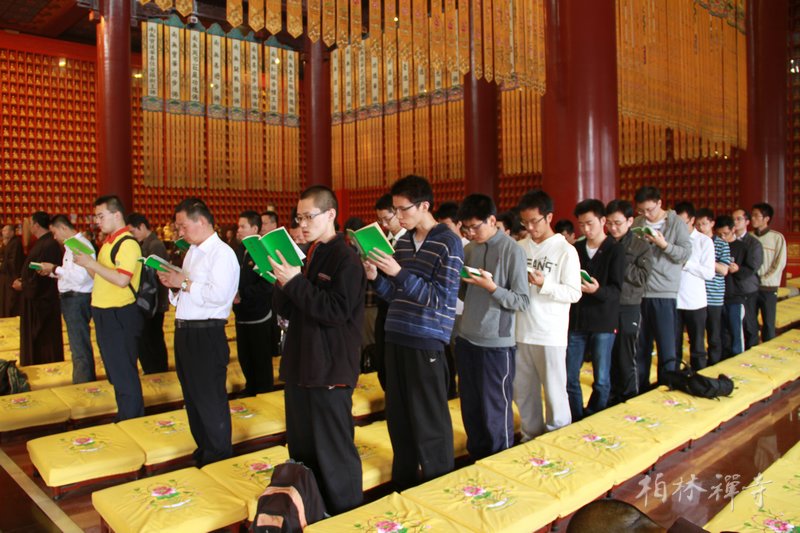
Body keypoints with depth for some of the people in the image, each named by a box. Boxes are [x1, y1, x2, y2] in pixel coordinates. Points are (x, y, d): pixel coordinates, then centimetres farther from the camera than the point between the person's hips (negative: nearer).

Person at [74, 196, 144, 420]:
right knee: (114, 371, 17)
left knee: (124, 373, -1)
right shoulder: (108, 242, 14)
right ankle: (124, 417, 29)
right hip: (105, 314, 10)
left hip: (120, 315, -10)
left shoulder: (128, 243, -15)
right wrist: (86, 263, 2)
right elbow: (101, 276, 18)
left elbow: (122, 279, -26)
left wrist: (91, 263, -20)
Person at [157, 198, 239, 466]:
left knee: (210, 399, 1)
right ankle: (203, 451, 35)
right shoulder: (192, 251, 16)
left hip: (206, 335, -9)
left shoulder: (222, 253, -13)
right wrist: (173, 284, 1)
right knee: (192, 396, 19)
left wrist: (184, 283, -18)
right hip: (184, 331, 10)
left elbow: (219, 295, -25)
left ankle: (219, 457, 17)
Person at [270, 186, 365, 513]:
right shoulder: (305, 255, 11)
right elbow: (285, 310, 11)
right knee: (301, 449, 19)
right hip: (299, 365, 8)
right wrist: (282, 282, -9)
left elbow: (337, 310, -20)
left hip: (330, 371, -8)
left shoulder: (346, 258, -12)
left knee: (334, 455, 1)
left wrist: (296, 283, -21)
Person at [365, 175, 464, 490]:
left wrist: (399, 273, -21)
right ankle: (404, 480, 31)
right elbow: (395, 295, 14)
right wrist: (375, 277, -6)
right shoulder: (402, 242, 11)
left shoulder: (448, 243, -8)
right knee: (398, 416, 14)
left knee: (429, 422, 4)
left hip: (426, 342, -6)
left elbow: (440, 299, -14)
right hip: (396, 337, 6)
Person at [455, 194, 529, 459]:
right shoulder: (469, 249, 7)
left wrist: (491, 287, -24)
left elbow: (522, 301, -11)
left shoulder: (511, 250, -11)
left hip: (496, 343, -6)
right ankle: (477, 458, 33)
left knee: (495, 412, 4)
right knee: (470, 408, 16)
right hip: (466, 338, 6)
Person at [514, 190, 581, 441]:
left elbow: (574, 293, -9)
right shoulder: (520, 247, 7)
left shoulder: (565, 251, -6)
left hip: (551, 334, -5)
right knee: (523, 391, 14)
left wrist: (544, 284, -22)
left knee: (554, 391, 4)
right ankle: (531, 438, 31)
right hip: (520, 331, 5)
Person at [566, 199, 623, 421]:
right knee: (569, 377, 6)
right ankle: (576, 421, 22)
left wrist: (597, 290, -31)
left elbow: (616, 290, -12)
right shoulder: (575, 249, 8)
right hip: (576, 320, 4)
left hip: (603, 322, -3)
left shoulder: (615, 251, -4)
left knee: (601, 380, 5)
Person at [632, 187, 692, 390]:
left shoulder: (676, 223, -2)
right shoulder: (637, 223, 9)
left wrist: (664, 245, -19)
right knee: (640, 345, 12)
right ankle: (641, 388, 24)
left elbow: (686, 253, -8)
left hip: (664, 292, -4)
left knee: (666, 345, 0)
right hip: (638, 292, 4)